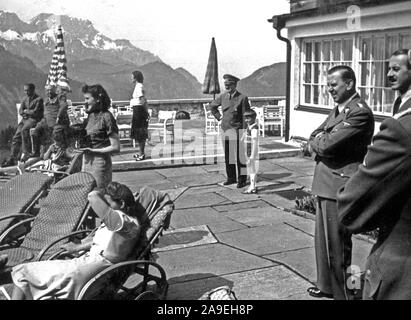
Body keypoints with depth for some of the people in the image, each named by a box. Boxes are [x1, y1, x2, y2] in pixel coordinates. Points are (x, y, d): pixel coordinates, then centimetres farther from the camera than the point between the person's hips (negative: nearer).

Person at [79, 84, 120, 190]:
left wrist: (92, 151, -16)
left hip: (100, 163, -7)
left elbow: (116, 147, -14)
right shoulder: (90, 116, 10)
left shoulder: (106, 117, -12)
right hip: (87, 161, 7)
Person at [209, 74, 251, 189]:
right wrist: (218, 117, 13)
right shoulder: (223, 96, 6)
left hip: (236, 130, -5)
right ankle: (231, 178, 23)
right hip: (224, 130, 5)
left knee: (240, 156, 0)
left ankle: (242, 179, 11)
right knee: (228, 156, 11)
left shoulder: (242, 98, -8)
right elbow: (212, 106, 24)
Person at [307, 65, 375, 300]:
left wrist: (319, 140, -1)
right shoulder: (338, 109, 15)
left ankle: (343, 293, 16)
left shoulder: (360, 112, -17)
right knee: (323, 239, 19)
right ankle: (326, 285, 35)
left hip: (339, 186, -9)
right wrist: (323, 140, -8)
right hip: (326, 183, 9)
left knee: (337, 245, 1)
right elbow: (314, 138, 13)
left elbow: (327, 145, -22)